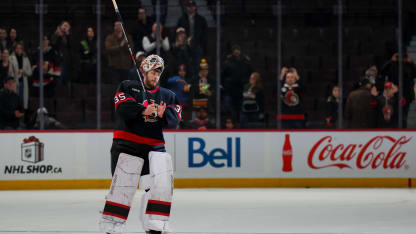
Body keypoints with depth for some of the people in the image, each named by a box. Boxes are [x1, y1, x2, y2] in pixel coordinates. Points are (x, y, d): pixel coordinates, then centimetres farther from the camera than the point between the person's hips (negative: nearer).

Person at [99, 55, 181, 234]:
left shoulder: (168, 96, 17)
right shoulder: (128, 87, 6)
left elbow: (174, 120, 3)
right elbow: (122, 107, -12)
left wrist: (163, 114, -17)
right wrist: (143, 110, -24)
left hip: (154, 146, 4)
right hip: (127, 144, -4)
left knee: (162, 182, -11)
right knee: (123, 186, -8)